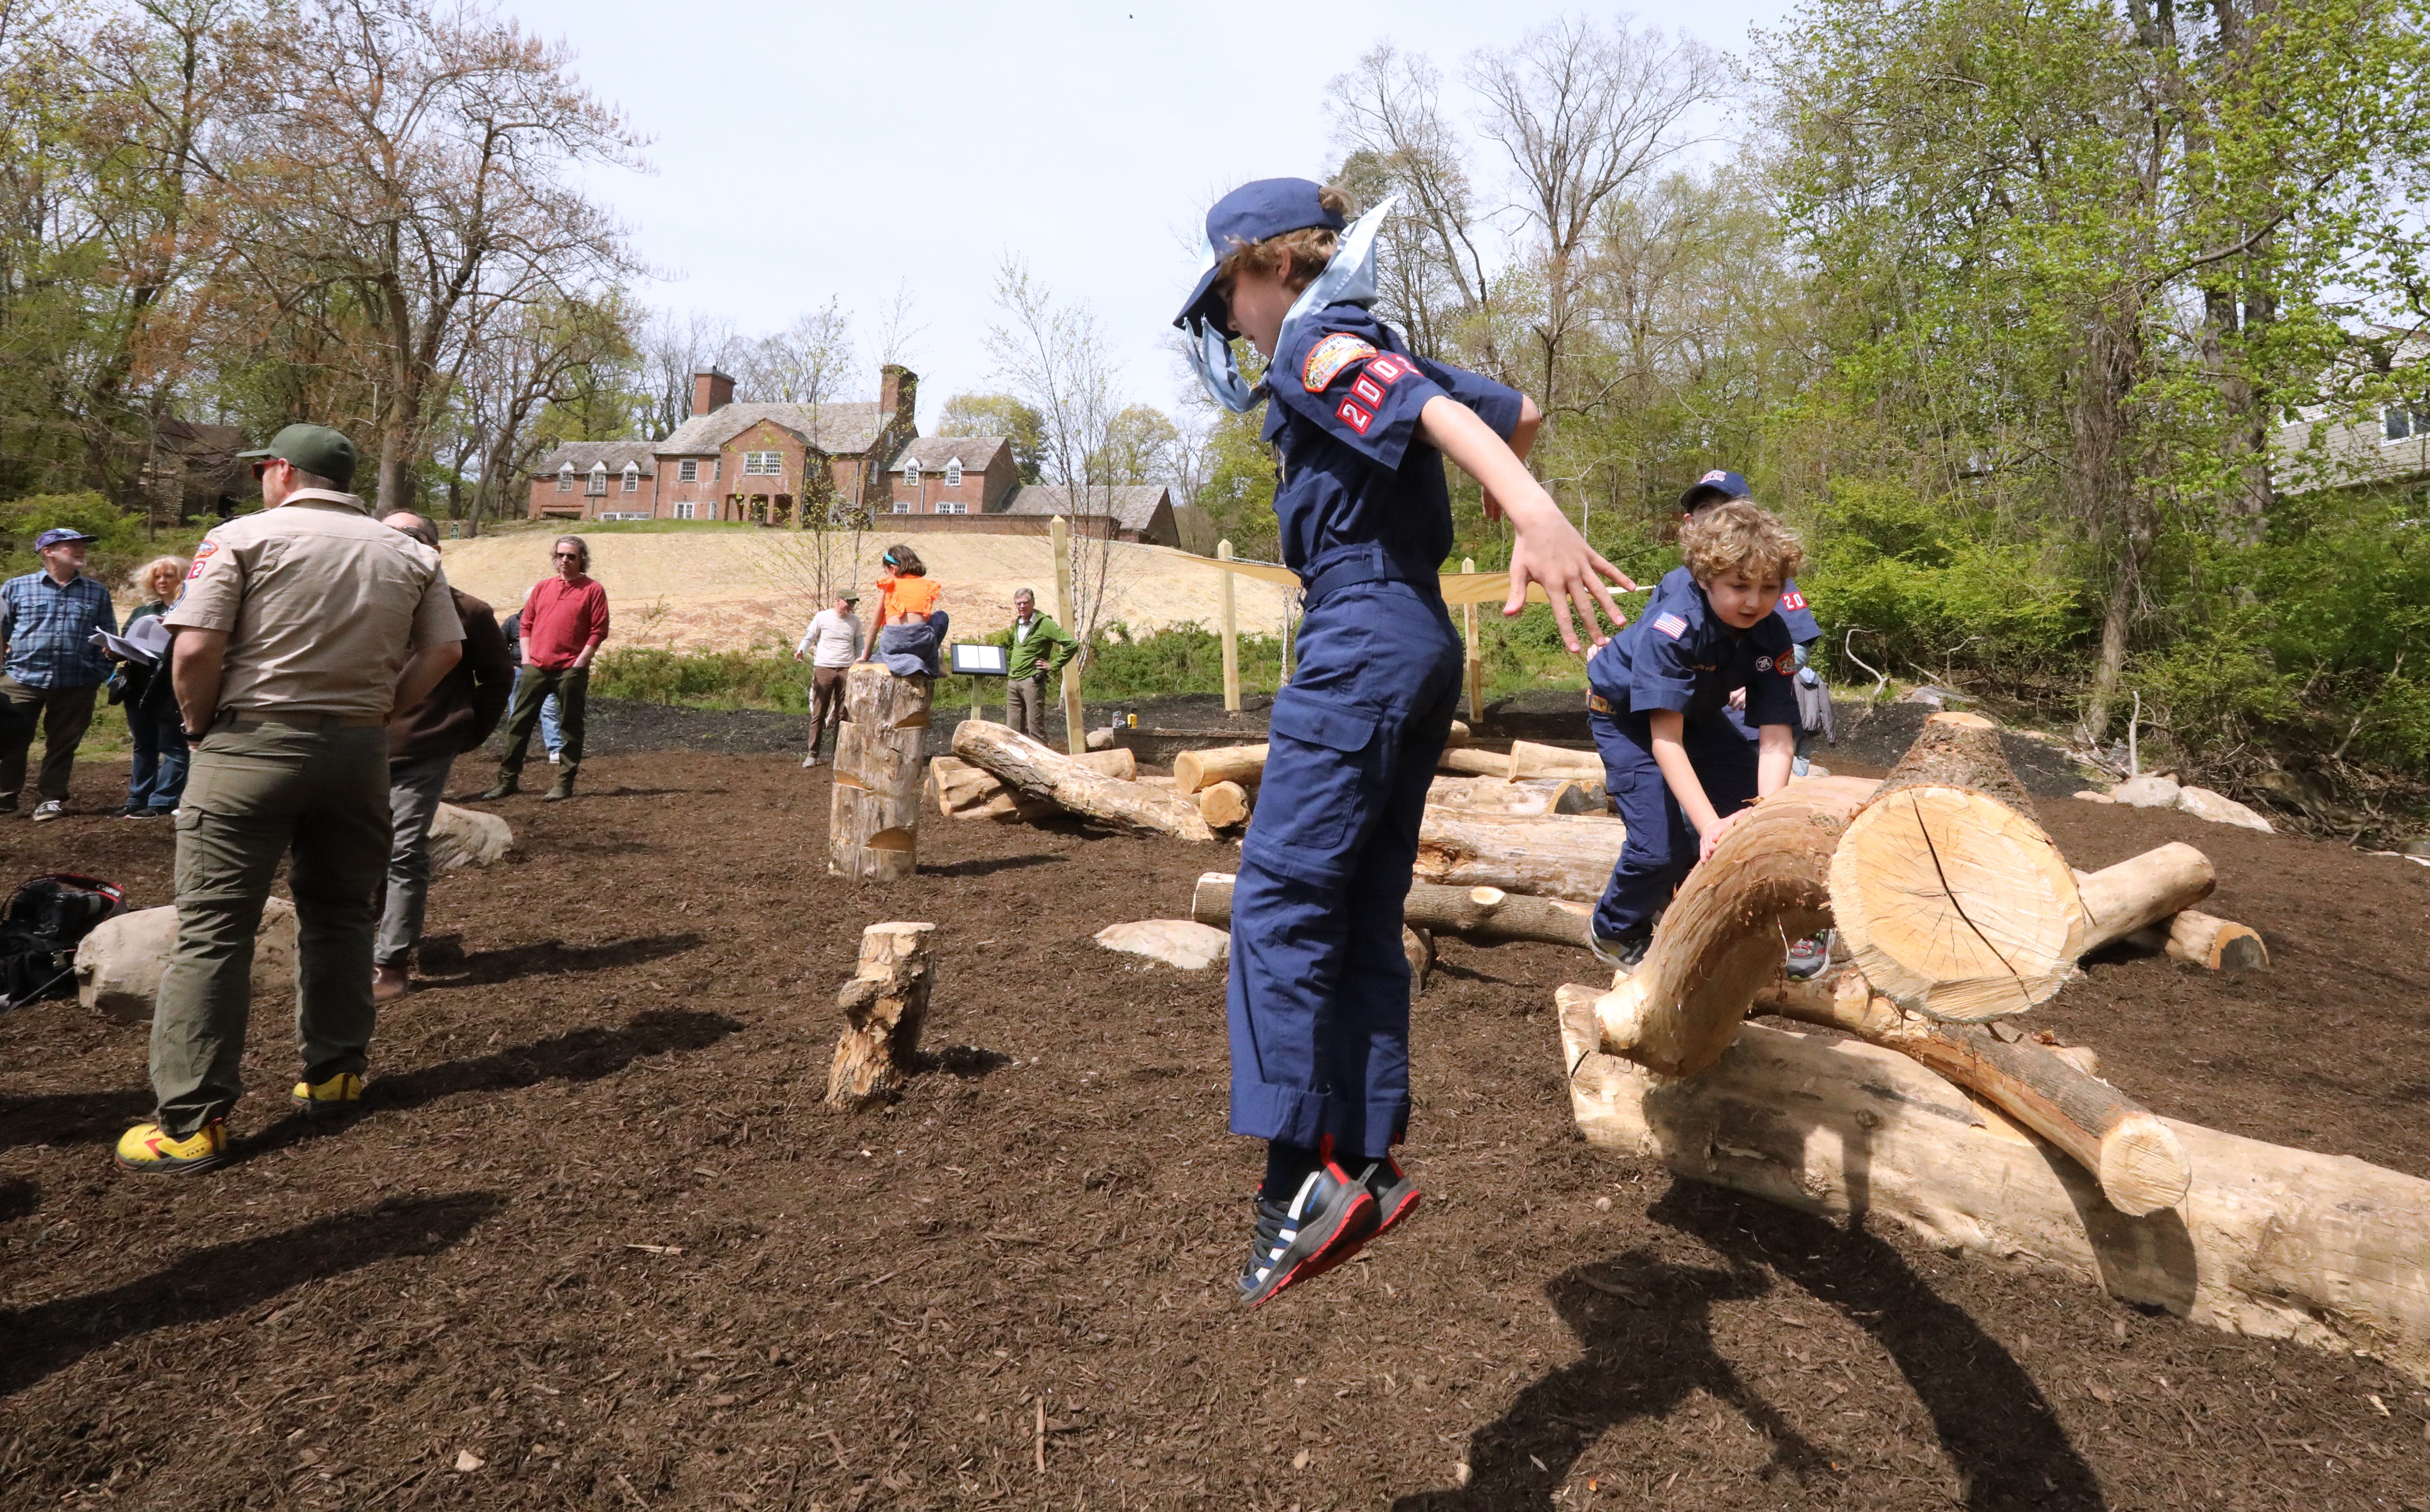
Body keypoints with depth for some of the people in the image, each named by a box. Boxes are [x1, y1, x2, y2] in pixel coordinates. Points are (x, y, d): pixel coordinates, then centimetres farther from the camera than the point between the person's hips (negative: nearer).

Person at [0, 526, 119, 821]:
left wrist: (101, 675, 1)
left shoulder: (98, 593, 9)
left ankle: (52, 799, 18)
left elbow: (109, 639, 11)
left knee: (63, 744, 7)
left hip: (77, 684, 1)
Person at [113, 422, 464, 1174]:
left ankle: (189, 1124, 2)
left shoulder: (243, 537, -5)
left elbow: (194, 651, -13)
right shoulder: (409, 555, 8)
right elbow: (444, 651, 4)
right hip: (360, 748, 4)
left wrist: (200, 726, 2)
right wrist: (379, 708, 9)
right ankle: (335, 1076, 23)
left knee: (211, 929, 0)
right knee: (340, 913, 16)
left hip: (253, 741, -4)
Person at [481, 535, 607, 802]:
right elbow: (527, 624, 16)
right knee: (518, 722, 5)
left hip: (571, 670, -5)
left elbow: (598, 631, -5)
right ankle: (508, 780, 12)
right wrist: (527, 659, 6)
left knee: (571, 727, 1)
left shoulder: (593, 589, 0)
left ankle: (565, 784, 6)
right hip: (536, 668, 5)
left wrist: (579, 664, -10)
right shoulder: (542, 587, 14)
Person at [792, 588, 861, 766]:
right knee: (819, 713, -4)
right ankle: (813, 754, 0)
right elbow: (809, 638, 6)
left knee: (843, 715, 4)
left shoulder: (855, 621, 10)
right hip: (824, 669, -3)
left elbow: (859, 645, 19)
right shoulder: (822, 617, 1)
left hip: (846, 670, 3)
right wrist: (801, 651, -14)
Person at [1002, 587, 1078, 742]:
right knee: (1013, 728, 9)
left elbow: (1072, 644, -14)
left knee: (1035, 728, -6)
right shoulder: (1017, 624, 16)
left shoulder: (1045, 624, -8)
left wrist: (1053, 666, -11)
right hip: (1013, 682, 8)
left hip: (1032, 681, -8)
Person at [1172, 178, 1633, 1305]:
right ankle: (1365, 1164, 12)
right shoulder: (1383, 357, 25)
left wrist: (1535, 514, -38)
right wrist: (1520, 532, 32)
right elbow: (1518, 415, 33)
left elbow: (1440, 411, -22)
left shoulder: (1319, 345, -3)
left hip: (1362, 643, -10)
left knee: (1279, 903, -10)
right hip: (1418, 649, 10)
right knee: (1361, 916, 9)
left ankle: (1298, 1175, -12)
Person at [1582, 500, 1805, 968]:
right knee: (1664, 841, -16)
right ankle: (1616, 932, 12)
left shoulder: (1771, 634, -22)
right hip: (1628, 714, -6)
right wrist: (1710, 824, -48)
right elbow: (1666, 739, -40)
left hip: (1695, 711, 6)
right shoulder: (1674, 626, -38)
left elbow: (1776, 737, -26)